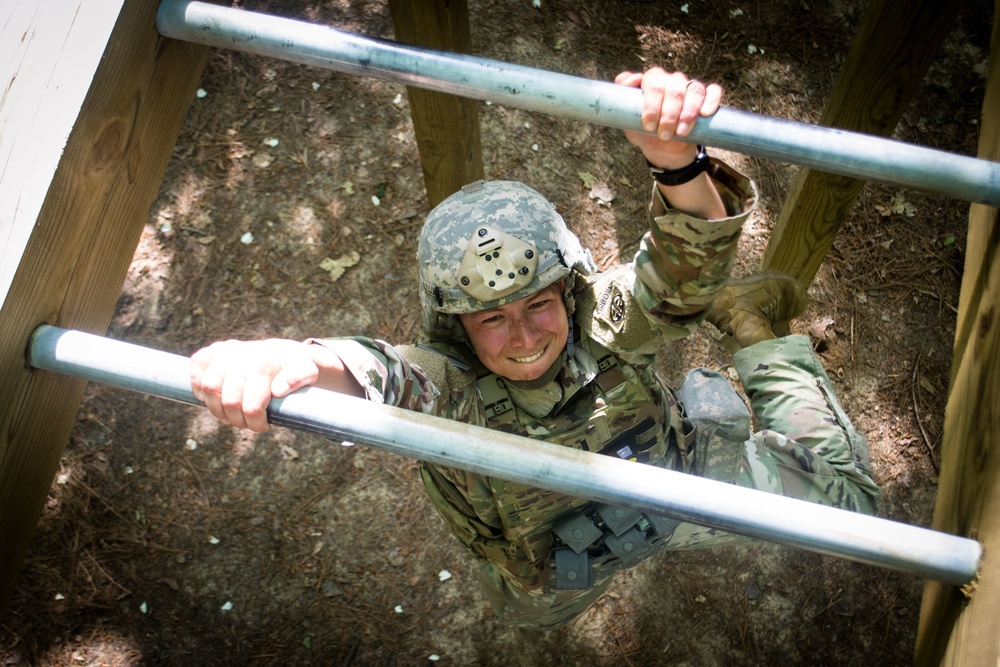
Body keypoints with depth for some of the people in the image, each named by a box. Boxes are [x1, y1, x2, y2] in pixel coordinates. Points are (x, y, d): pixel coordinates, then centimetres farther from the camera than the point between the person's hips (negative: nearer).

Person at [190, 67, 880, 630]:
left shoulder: (602, 321, -32)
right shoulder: (449, 385, -37)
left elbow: (687, 267, -49)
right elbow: (377, 378, -60)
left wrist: (678, 164, -71)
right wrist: (302, 360, -84)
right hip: (553, 553, 0)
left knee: (844, 499, 3)